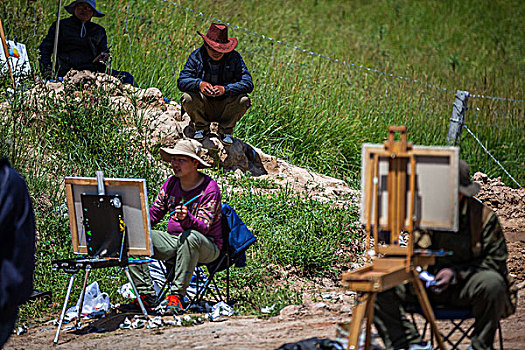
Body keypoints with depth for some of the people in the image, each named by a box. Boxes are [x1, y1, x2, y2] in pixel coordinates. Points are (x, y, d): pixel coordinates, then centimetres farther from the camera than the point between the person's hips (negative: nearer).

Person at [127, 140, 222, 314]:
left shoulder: (209, 189, -13)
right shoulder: (171, 183, 5)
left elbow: (203, 227, -22)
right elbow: (153, 214, 11)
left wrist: (187, 219, -43)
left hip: (206, 246, -6)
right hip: (174, 240, 6)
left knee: (190, 236, -41)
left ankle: (177, 294, -34)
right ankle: (146, 295, -17)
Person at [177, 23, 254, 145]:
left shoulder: (234, 57, -8)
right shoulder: (196, 56, -7)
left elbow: (248, 84, -18)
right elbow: (182, 81, -15)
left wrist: (225, 89, -35)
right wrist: (199, 84, -37)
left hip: (225, 109, 0)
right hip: (203, 106, 0)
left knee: (243, 100, -28)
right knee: (187, 97, -29)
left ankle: (226, 130, -1)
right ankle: (202, 128, 0)